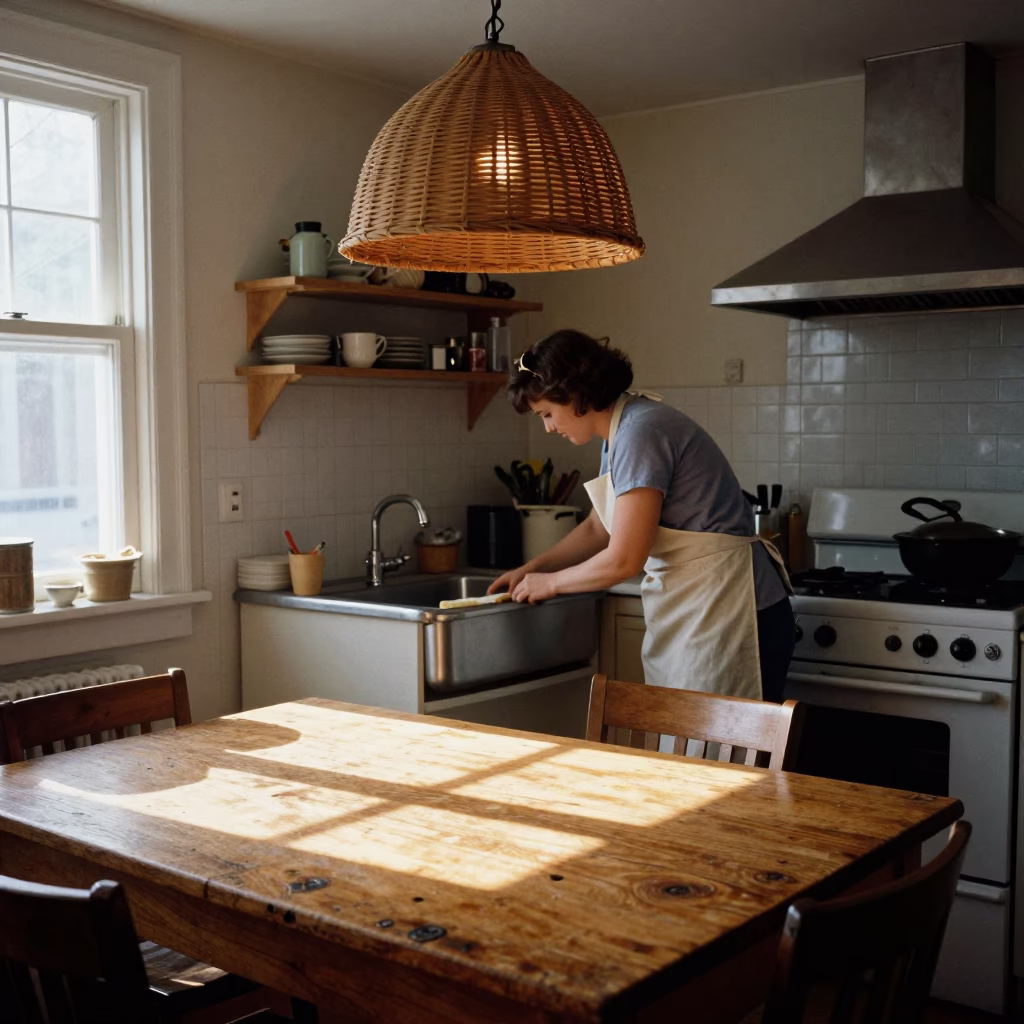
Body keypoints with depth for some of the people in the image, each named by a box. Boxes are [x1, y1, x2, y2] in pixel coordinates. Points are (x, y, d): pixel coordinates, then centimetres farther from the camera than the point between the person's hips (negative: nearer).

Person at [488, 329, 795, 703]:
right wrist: (531, 568, 18)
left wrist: (550, 582, -4)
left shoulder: (641, 432, -17)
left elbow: (623, 560, -19)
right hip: (691, 612, 9)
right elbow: (598, 527, 26)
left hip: (727, 614, -9)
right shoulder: (621, 431, 12)